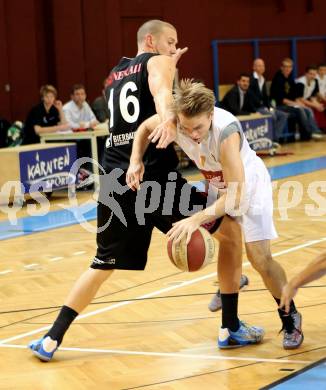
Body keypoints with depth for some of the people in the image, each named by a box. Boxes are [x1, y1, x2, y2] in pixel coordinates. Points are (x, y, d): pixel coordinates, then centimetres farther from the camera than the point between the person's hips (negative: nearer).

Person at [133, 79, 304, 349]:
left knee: (259, 258, -12)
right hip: (217, 183, 6)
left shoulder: (226, 131, -43)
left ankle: (291, 319, 8)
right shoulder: (174, 120, -28)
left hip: (248, 182, -6)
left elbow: (236, 194, -42)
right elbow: (144, 128, -3)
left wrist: (196, 220, -49)